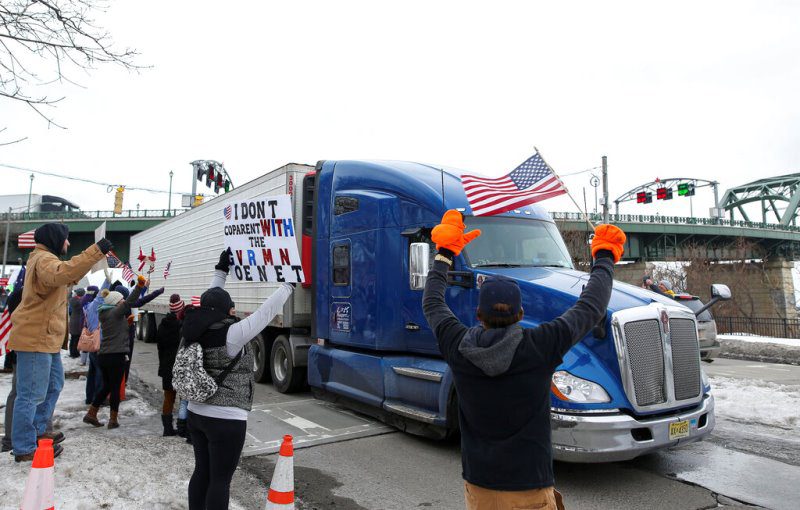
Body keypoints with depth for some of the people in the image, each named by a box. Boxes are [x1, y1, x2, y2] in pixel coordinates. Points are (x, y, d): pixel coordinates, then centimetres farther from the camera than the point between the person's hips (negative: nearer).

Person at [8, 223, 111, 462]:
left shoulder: (44, 258, 19)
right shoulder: (44, 259, -16)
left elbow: (68, 278, 27)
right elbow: (61, 274, -39)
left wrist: (96, 255, 16)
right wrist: (95, 252, -44)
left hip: (45, 338, 11)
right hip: (34, 339, -11)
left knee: (53, 385, 20)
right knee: (32, 394, -5)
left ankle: (36, 431, 30)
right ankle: (25, 449, 2)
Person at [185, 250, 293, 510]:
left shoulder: (198, 331, 1)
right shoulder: (231, 335, -19)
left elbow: (210, 299, 15)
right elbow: (265, 313, -17)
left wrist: (221, 269, 22)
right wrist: (288, 284, -8)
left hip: (197, 413, 8)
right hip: (226, 419, -8)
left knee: (201, 472, 18)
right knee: (220, 480, 2)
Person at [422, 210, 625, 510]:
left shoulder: (458, 347, -11)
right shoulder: (538, 346, -19)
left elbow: (432, 304, 8)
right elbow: (590, 307, -7)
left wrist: (445, 252, 18)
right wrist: (604, 257, 8)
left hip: (477, 486, 3)